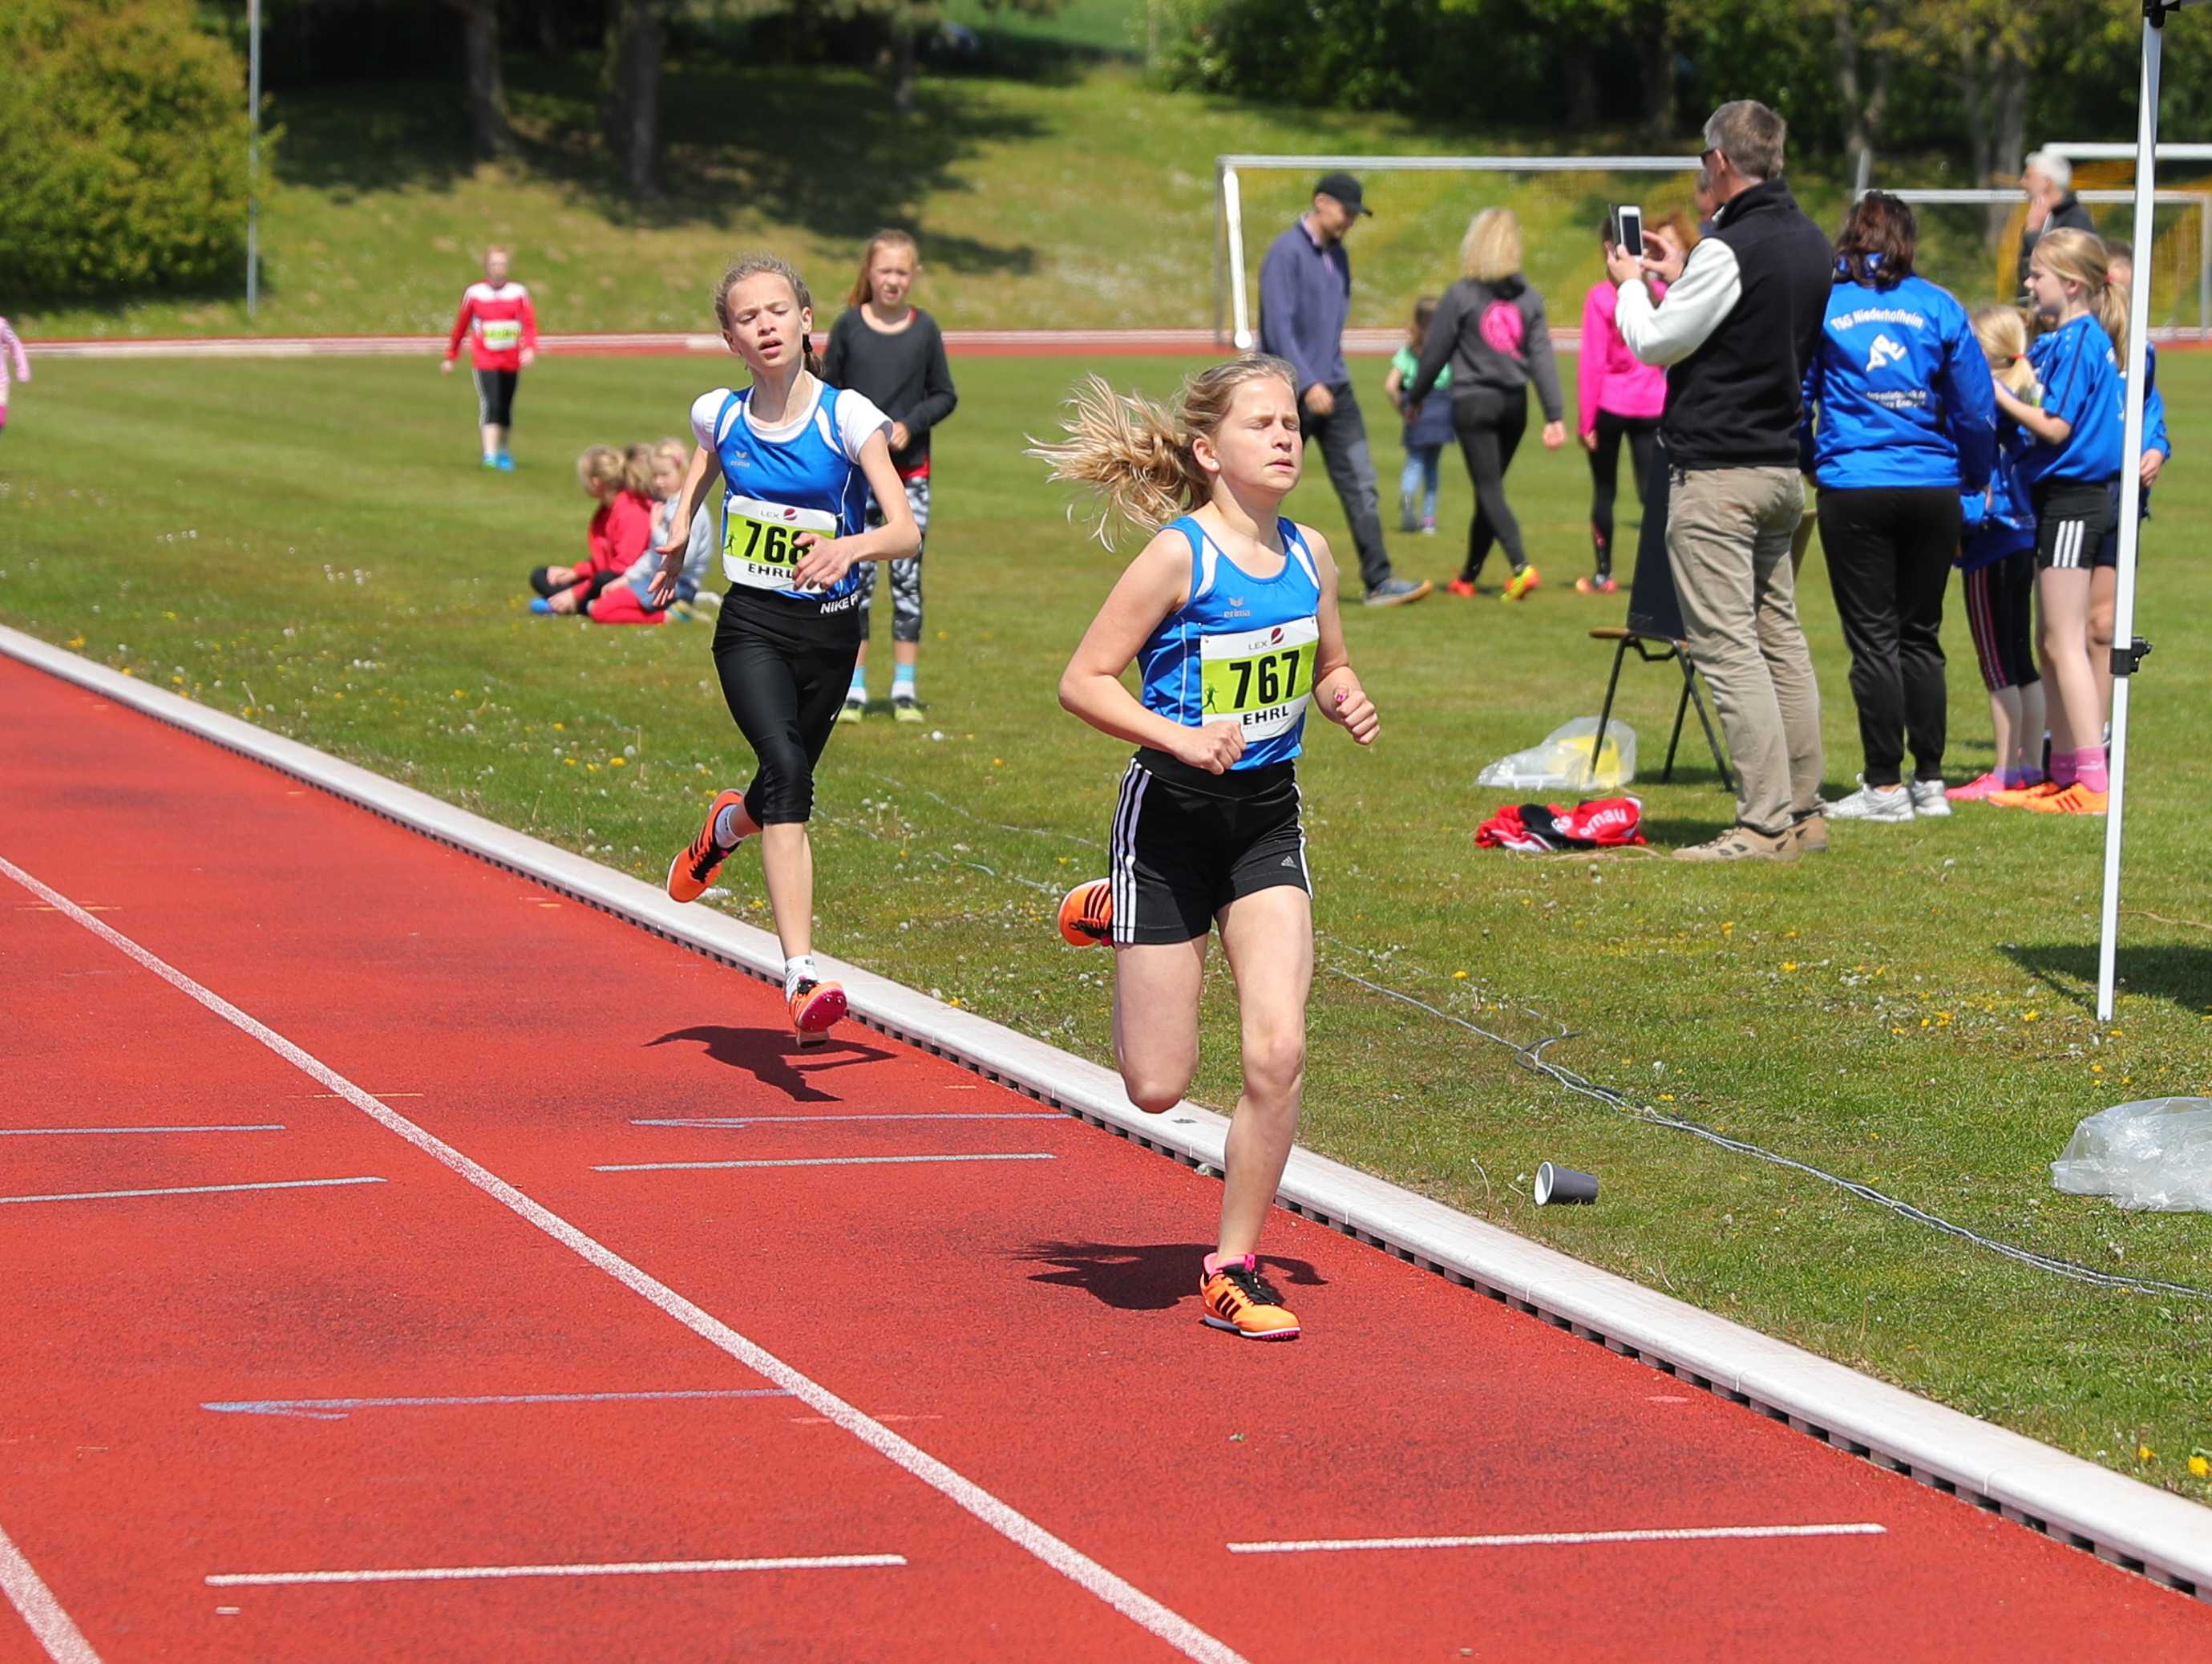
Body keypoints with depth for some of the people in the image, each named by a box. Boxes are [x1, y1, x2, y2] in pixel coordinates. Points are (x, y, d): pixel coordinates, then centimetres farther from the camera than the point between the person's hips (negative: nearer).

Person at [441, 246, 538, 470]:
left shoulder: (518, 292, 3)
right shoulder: (474, 293, 0)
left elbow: (529, 324, -2)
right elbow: (460, 326, 8)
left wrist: (529, 349, -20)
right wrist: (450, 357, 12)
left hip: (511, 361, 3)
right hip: (484, 360, -3)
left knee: (506, 408, 12)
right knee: (490, 404, -17)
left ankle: (503, 449, 32)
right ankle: (490, 454, -22)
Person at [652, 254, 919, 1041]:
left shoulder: (847, 415, -11)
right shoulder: (719, 415, -2)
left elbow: (907, 532, -19)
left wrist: (851, 545, -38)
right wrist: (678, 536, 13)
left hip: (830, 634, 0)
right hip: (751, 628, 0)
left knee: (786, 792, 14)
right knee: (786, 771, -25)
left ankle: (725, 827, 56)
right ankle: (801, 978, -32)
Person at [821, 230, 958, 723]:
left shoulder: (925, 329, 0)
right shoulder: (849, 325, -1)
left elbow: (945, 396, 5)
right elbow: (826, 390, 6)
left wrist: (910, 424, -11)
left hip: (910, 471, 1)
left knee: (908, 576, 1)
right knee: (856, 577, -1)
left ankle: (905, 689, 8)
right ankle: (853, 689, 4)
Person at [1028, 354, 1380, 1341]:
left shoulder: (1309, 553, 2)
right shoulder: (1178, 555, -15)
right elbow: (1084, 681, -14)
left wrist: (1348, 704, -4)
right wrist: (1181, 739, -26)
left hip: (1270, 819, 4)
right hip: (1173, 817, -4)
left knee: (1278, 1053, -12)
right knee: (1157, 1088, 6)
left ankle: (1234, 1269, 5)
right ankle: (1110, 918, 39)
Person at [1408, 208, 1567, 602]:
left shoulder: (1461, 296, -7)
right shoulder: (1529, 299, 4)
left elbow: (1434, 353, -1)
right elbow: (1542, 358, -1)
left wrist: (1415, 396, 14)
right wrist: (1555, 415, -3)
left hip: (1473, 403, -5)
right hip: (1514, 405, 5)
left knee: (1490, 491, -6)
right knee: (1488, 492, 15)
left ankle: (1521, 566, -25)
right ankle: (1468, 576, 24)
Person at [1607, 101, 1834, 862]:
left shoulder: (1730, 250, -18)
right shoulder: (1813, 246, 9)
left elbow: (1654, 343, -10)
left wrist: (1632, 284, 9)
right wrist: (1680, 277, 24)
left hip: (1715, 472, -9)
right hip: (1782, 467, 9)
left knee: (1727, 647, -8)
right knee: (1781, 641, 14)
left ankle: (1764, 822, -12)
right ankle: (1803, 811, 17)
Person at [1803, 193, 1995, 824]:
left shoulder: (1820, 305, -1)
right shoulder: (1939, 308, 2)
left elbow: (1794, 398, 6)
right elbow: (1977, 409, 4)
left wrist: (1807, 464, 24)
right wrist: (1975, 483, 19)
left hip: (1854, 488, -2)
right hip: (1932, 488, 2)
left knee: (1873, 637, 2)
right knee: (1921, 635, 12)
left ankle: (1885, 786, 0)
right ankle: (1930, 782, 14)